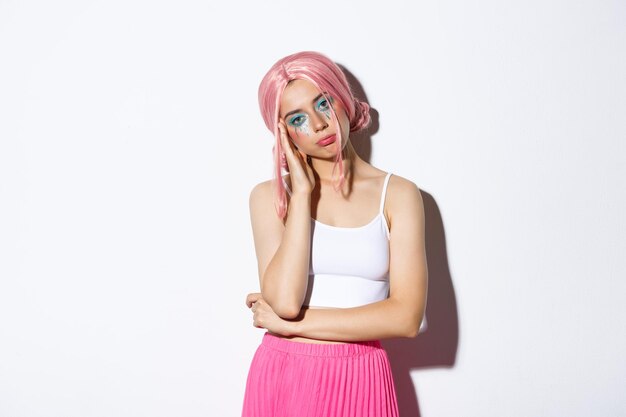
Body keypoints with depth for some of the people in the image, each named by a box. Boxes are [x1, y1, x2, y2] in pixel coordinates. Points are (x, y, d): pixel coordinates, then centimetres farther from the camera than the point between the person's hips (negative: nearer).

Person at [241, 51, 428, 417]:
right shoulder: (269, 196, -2)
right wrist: (302, 191, -12)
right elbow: (284, 300, -16)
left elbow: (406, 317, -12)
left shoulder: (398, 194, -3)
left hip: (359, 382, 0)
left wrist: (290, 324, -11)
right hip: (281, 377, 0)